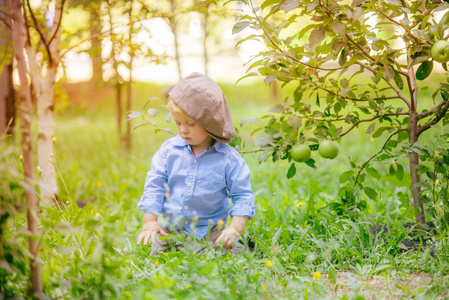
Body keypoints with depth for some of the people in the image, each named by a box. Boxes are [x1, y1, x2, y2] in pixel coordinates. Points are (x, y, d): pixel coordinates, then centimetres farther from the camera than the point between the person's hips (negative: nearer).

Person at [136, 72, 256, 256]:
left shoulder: (229, 158, -5)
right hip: (168, 229, 2)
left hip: (208, 233, -2)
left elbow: (243, 196, -2)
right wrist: (150, 222, -3)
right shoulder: (169, 149, 2)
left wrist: (235, 228, -16)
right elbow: (154, 185, 5)